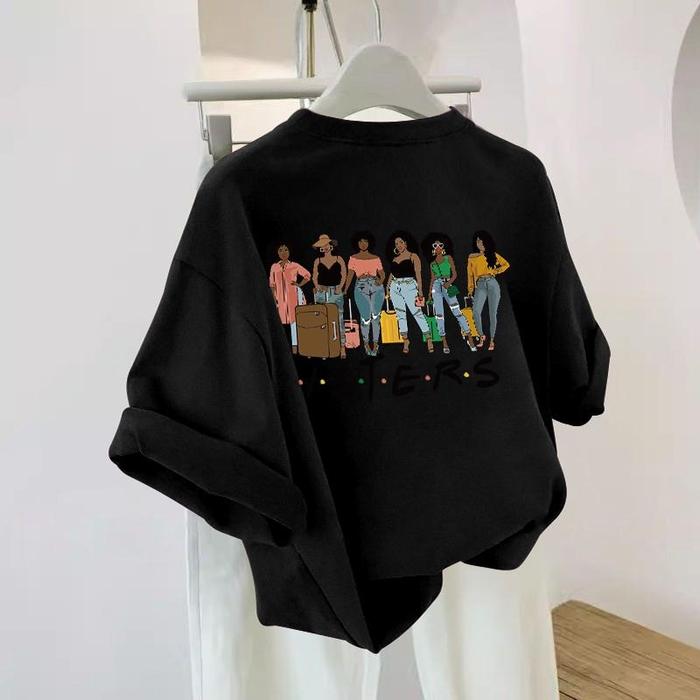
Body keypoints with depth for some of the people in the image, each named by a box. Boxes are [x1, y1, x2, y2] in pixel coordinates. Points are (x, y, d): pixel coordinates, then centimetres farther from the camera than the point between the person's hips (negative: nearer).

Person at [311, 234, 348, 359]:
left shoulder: (338, 259, 7)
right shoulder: (317, 261, 11)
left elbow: (344, 274, 6)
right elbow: (314, 276, 11)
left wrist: (340, 287, -6)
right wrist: (317, 286, -5)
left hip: (336, 292, -1)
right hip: (322, 292, 1)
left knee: (339, 318, -6)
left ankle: (342, 346, -6)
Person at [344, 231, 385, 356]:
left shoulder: (376, 258, 12)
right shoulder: (353, 258, 9)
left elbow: (382, 274, 12)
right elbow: (350, 275, 1)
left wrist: (381, 281, -11)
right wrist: (345, 290, -11)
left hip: (376, 288, 1)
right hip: (361, 288, -1)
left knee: (375, 316, -3)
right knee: (365, 317, -5)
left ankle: (375, 344, 6)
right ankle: (366, 343, 14)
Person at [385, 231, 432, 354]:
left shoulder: (413, 256, 2)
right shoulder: (395, 259, 16)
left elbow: (418, 274, -4)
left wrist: (420, 290, -11)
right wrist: (388, 287, 7)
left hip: (409, 286, -5)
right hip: (395, 288, 5)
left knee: (417, 313, -10)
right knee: (400, 315, 5)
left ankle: (428, 339, -8)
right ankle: (405, 341, 11)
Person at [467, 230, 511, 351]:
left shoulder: (493, 255, 13)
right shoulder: (472, 257, 13)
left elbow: (506, 264, 22)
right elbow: (470, 274, 11)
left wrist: (496, 271, 7)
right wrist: (470, 289, 3)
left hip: (492, 284, 1)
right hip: (480, 285, 0)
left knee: (493, 313, -2)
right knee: (476, 311, -22)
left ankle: (492, 340, 5)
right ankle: (481, 336, -7)